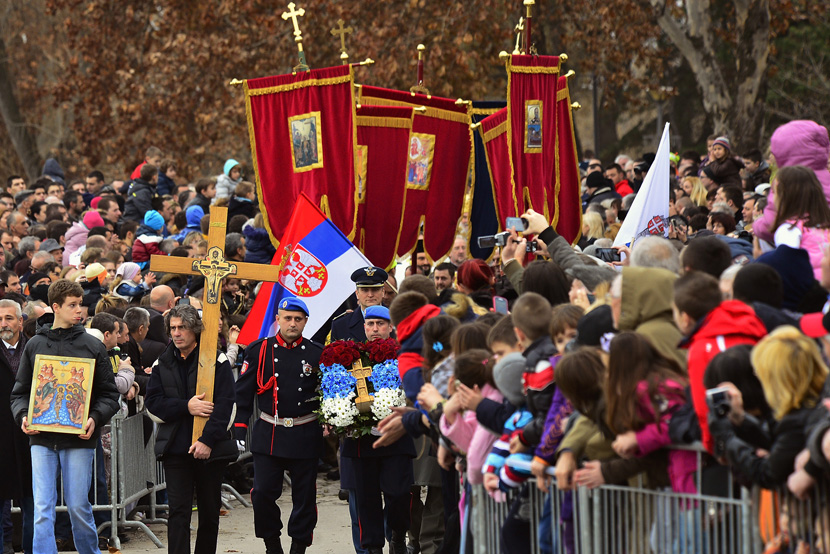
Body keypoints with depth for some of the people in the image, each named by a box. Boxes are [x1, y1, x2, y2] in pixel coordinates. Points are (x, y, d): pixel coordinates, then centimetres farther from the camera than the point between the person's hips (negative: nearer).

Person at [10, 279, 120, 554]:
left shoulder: (92, 346, 5)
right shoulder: (35, 345, 8)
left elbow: (109, 394, 4)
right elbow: (20, 392, 12)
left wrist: (95, 418, -13)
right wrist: (23, 416, -8)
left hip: (78, 439, -1)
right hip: (42, 439, 1)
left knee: (78, 506, 3)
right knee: (43, 509, -5)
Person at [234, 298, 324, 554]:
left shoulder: (317, 354, 3)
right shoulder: (259, 351, 2)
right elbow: (243, 391, 4)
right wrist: (239, 428, -1)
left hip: (305, 437, 0)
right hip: (269, 435, 0)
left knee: (304, 495, 4)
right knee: (263, 492, -4)